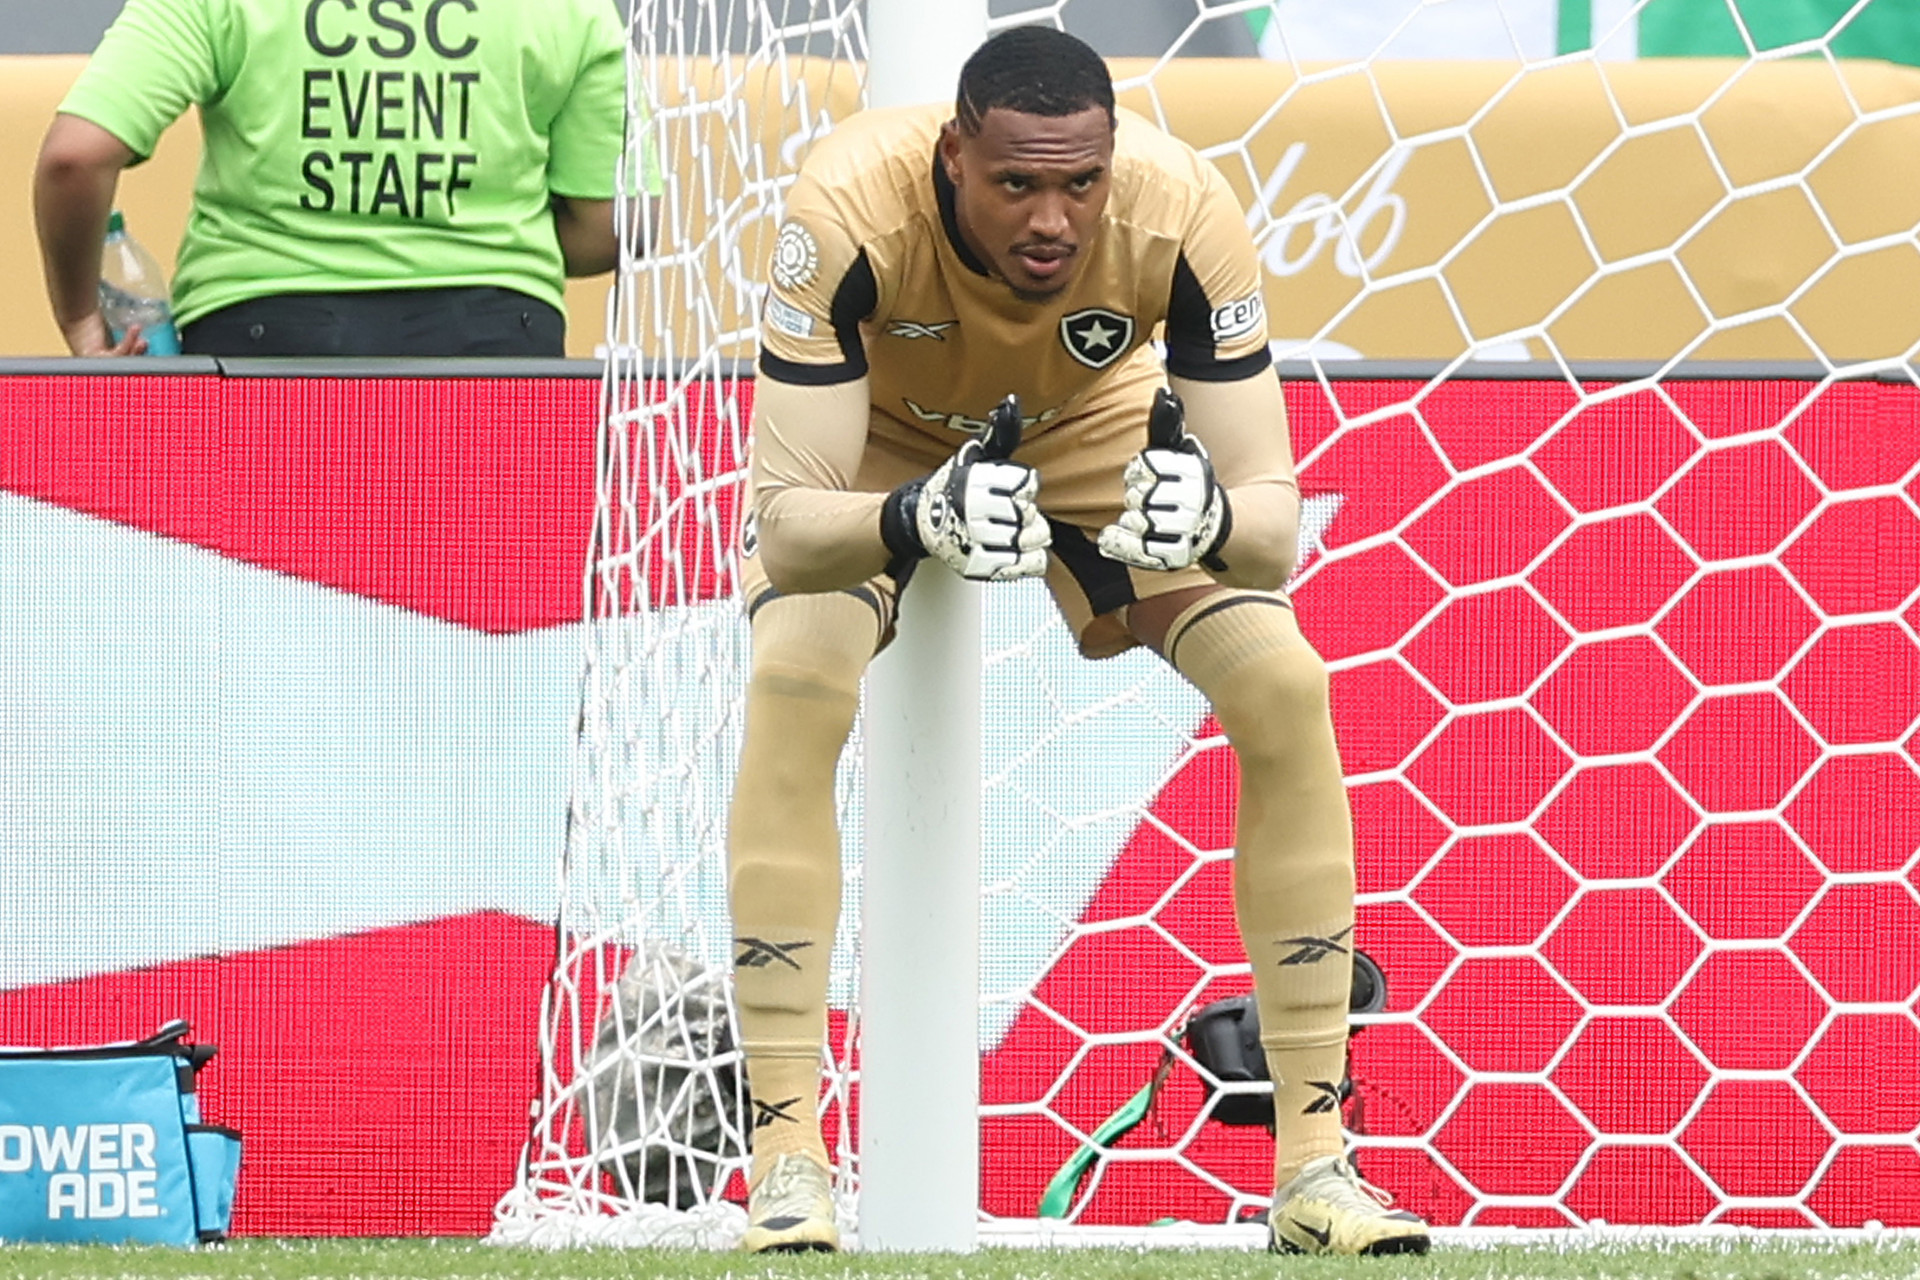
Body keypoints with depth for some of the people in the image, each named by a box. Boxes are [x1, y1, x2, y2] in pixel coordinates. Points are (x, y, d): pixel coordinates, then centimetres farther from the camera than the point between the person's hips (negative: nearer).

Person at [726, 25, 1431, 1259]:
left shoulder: (1181, 211, -35)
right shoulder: (854, 208, -40)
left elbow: (1276, 526, -33)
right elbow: (786, 517, -41)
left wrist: (1213, 520, -56)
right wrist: (917, 520, -61)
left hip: (1101, 432, 2)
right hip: (877, 442, -2)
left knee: (1286, 690, -17)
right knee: (794, 688, -29)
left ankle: (1315, 1161, -7)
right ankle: (787, 1161, -23)